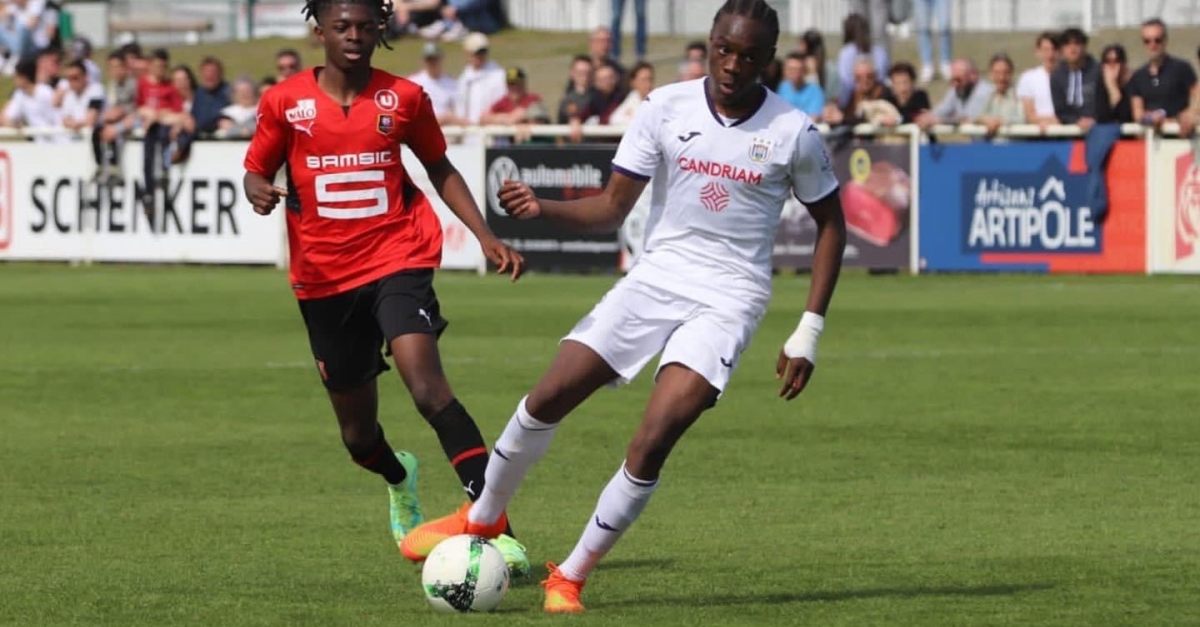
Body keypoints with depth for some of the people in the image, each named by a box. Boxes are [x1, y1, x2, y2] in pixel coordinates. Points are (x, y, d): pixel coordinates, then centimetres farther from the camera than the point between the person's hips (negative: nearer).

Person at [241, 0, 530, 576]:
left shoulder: (404, 98, 2)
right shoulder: (285, 102, 0)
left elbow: (440, 169, 14)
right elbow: (256, 171, 9)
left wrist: (486, 238, 5)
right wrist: (258, 191, -16)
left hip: (398, 259, -2)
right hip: (324, 276, 2)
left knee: (426, 383, -27)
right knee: (357, 431, 13)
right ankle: (399, 478, 51)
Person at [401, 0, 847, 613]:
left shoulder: (793, 132, -7)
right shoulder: (665, 108, -4)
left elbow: (830, 222, 5)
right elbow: (612, 206, 0)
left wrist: (808, 335, 0)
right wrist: (540, 207, -21)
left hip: (728, 298, -3)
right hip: (655, 278, 3)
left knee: (652, 443, -18)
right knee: (548, 396, -3)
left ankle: (570, 577, -3)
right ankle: (482, 518, 24)